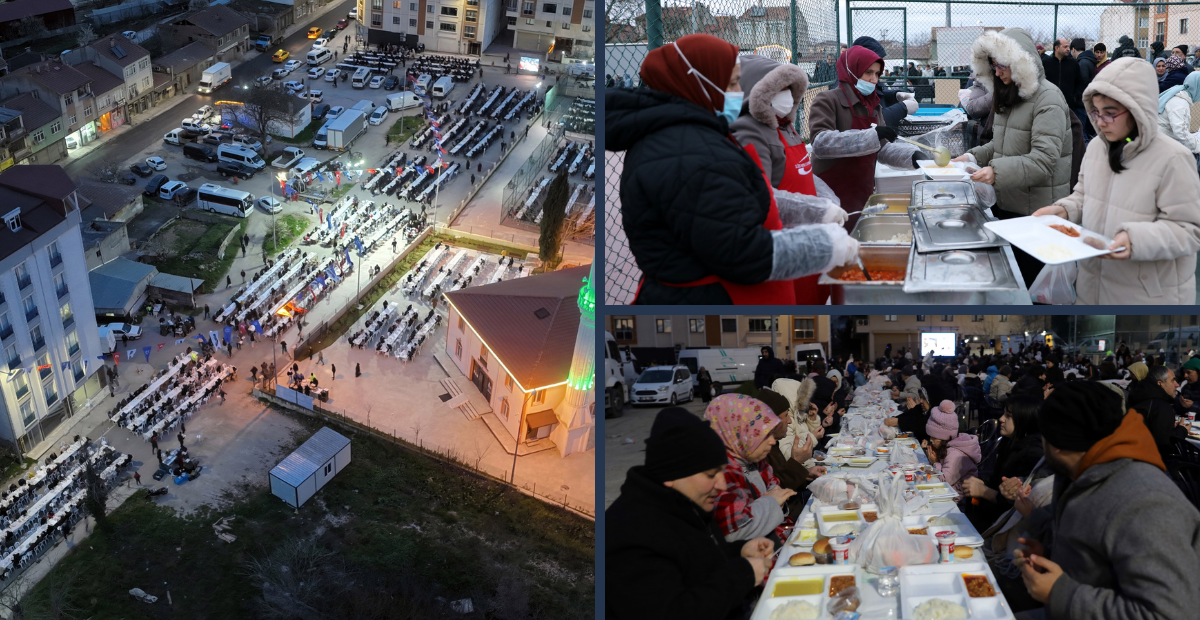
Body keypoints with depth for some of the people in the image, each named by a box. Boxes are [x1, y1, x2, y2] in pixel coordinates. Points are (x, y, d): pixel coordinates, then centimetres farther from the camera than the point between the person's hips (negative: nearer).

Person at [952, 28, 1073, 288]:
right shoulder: (1010, 97, 15)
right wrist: (973, 156, 6)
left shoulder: (1048, 99, -14)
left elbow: (1043, 160, -23)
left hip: (1035, 210, -8)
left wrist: (997, 171, -35)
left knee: (1030, 280, -3)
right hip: (1007, 203, 8)